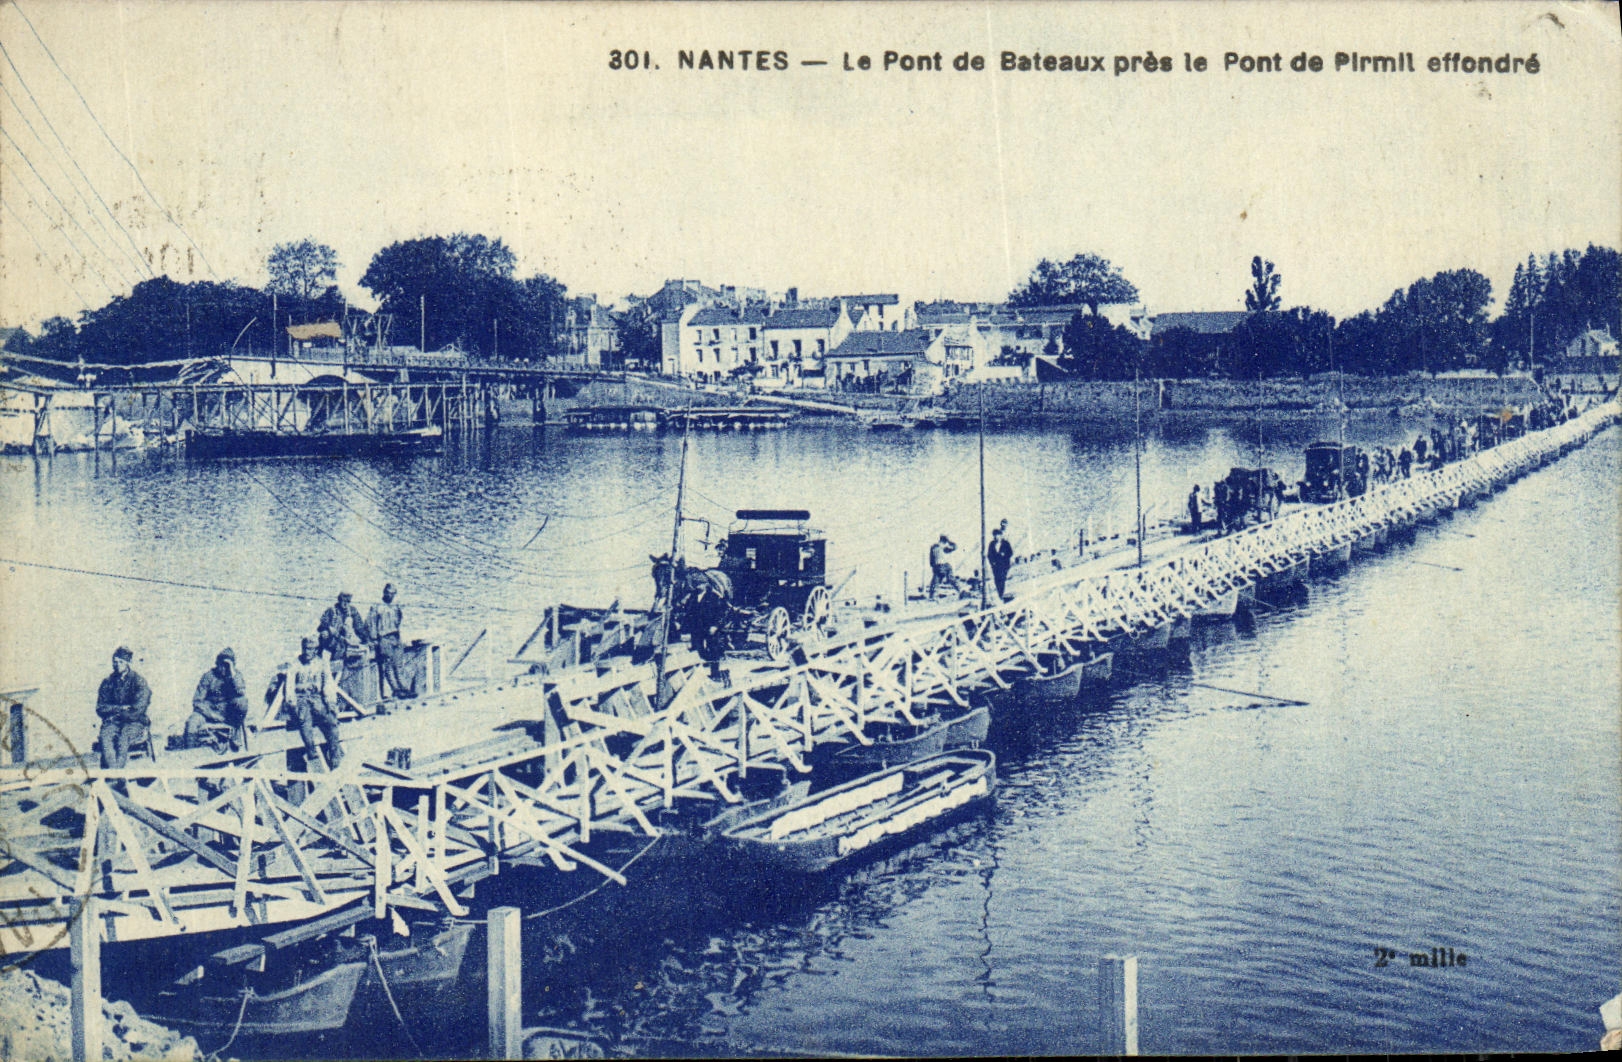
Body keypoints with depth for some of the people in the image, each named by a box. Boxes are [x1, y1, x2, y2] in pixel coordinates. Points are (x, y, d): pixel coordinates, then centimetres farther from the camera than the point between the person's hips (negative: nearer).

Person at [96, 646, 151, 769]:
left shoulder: (139, 681, 0)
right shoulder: (107, 682, 11)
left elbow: (137, 710, -7)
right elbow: (100, 709, 6)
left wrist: (114, 712, -5)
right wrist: (121, 708, -8)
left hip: (134, 723, -3)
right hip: (112, 722, 3)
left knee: (123, 736, -36)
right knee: (105, 736, -31)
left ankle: (113, 772, -45)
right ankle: (112, 770, -47)